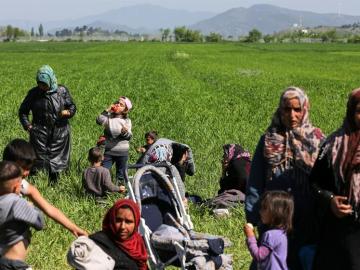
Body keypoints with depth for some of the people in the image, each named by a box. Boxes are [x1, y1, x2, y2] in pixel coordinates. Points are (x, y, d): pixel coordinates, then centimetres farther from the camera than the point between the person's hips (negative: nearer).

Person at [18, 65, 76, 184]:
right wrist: (27, 125, -5)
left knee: (57, 159, 7)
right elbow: (23, 111, 8)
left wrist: (68, 112, -15)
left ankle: (53, 182, 21)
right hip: (39, 132, -1)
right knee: (39, 156, 0)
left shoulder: (62, 91, -1)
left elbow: (72, 107, 7)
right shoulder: (34, 93, -2)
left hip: (59, 132, 1)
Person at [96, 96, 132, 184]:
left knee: (121, 176, 12)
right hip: (109, 151, 0)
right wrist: (107, 110, -18)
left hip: (122, 153, 0)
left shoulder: (127, 121, 0)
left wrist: (125, 132, -27)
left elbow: (129, 137, -5)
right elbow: (99, 121, -18)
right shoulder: (109, 117, 1)